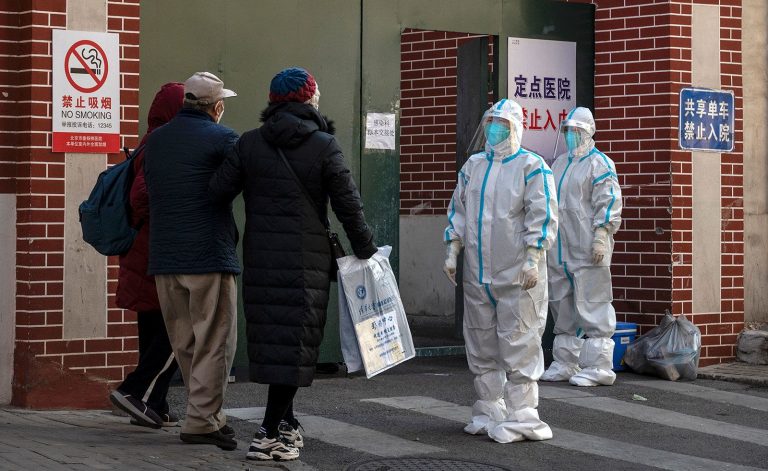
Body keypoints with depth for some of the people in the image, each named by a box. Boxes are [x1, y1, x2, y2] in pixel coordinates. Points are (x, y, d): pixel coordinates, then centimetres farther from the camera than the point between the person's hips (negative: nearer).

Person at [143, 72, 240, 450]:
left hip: (163, 258, 6)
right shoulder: (222, 138, -7)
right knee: (214, 341, -1)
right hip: (209, 255, -6)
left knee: (184, 343, 13)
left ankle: (207, 414, 19)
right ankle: (202, 421, -4)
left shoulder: (154, 141, 13)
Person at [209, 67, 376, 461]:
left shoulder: (249, 144, 4)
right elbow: (348, 206, -3)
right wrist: (365, 250, 9)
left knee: (269, 336, 12)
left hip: (259, 258, 4)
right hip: (306, 261, -4)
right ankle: (271, 433, -6)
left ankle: (285, 423, 22)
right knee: (294, 341, -2)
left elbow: (218, 191, 0)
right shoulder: (324, 147, -4)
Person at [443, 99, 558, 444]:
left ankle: (520, 415, -3)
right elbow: (458, 210, 19)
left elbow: (542, 215, -10)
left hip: (517, 275, -6)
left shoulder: (532, 166, -4)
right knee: (481, 344, 11)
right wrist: (452, 252, 10)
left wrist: (532, 260, -16)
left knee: (518, 344, -7)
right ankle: (489, 409, 21)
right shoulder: (473, 166, 14)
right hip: (477, 273, 6)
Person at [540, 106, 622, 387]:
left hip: (587, 251, -9)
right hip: (559, 251, 9)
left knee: (593, 307, -7)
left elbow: (609, 202, -12)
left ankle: (599, 367, -4)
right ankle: (565, 364, 21)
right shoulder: (559, 164, 20)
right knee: (562, 308, 13)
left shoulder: (599, 164, -5)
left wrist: (601, 236, -19)